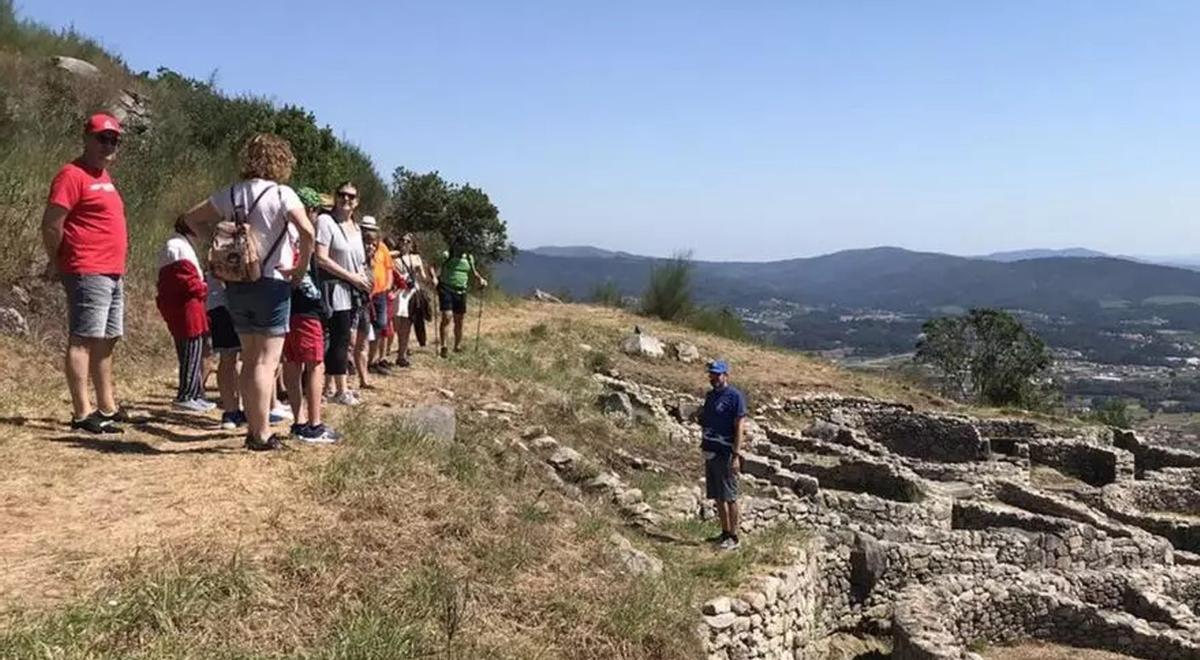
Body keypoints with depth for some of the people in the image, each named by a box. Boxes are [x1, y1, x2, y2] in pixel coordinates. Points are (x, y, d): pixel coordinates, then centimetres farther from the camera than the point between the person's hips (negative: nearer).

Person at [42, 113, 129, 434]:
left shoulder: (103, 175, 19)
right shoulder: (73, 175, -10)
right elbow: (51, 225, -13)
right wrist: (57, 263, -3)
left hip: (113, 273, 10)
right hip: (87, 272, -10)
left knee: (106, 341, 13)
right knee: (83, 340, -8)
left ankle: (107, 408, 21)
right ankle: (82, 413, -7)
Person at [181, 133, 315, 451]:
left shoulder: (230, 194, 8)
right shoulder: (281, 194, -10)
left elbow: (192, 218, 16)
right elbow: (307, 231, -24)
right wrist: (301, 269, -12)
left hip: (237, 284, 6)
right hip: (272, 283, -6)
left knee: (249, 360, 15)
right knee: (267, 361, -1)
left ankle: (253, 429, 21)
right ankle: (263, 433, 0)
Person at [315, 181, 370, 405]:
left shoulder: (356, 227, 16)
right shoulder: (325, 221, -9)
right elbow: (321, 259, -17)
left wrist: (363, 277, 3)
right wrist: (352, 276, -15)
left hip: (354, 290, 8)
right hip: (336, 288, -8)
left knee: (348, 338, 8)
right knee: (341, 339, -4)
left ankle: (328, 386, 17)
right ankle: (341, 391, 6)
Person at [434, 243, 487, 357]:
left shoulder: (469, 258, 8)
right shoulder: (446, 256, -4)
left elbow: (473, 271, 22)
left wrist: (481, 279, 5)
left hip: (461, 291, 4)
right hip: (446, 290, -4)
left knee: (459, 321, 9)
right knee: (446, 317, -13)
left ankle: (458, 346, 21)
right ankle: (443, 347, -8)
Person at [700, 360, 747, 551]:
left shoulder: (734, 396, -9)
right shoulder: (710, 395, 13)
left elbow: (739, 427, -13)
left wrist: (736, 455, -17)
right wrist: (704, 448, 14)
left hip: (725, 454, -7)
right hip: (710, 452, 7)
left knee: (729, 497, -2)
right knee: (718, 497, 12)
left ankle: (733, 537, 6)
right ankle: (725, 533, 22)